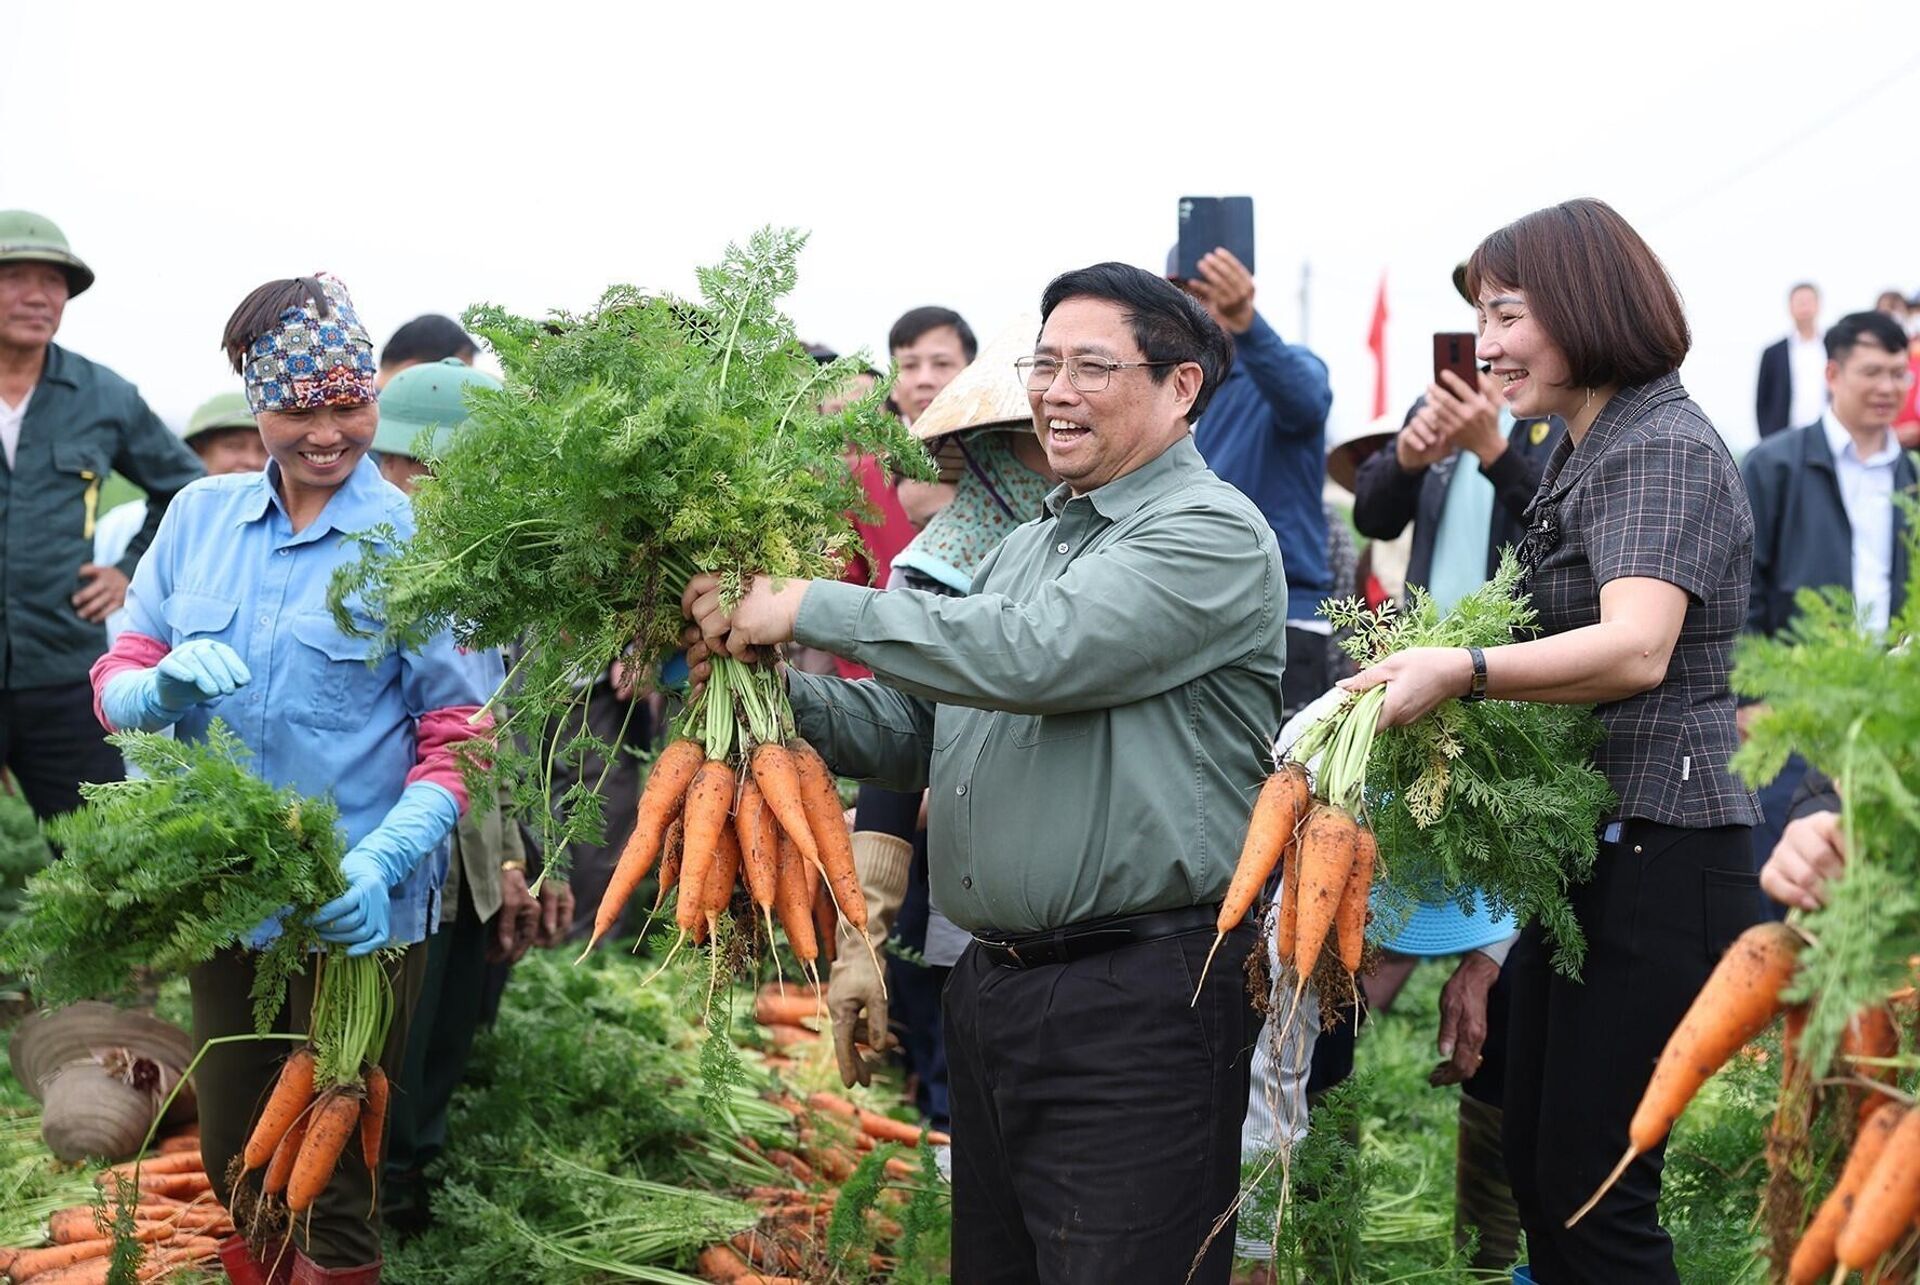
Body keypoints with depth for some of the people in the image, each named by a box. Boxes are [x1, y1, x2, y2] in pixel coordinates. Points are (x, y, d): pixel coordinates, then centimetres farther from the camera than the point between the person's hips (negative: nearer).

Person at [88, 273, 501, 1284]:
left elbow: (460, 735, -10)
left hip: (359, 909, -4)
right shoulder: (201, 517, 3)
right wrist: (168, 684, -18)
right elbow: (116, 681, 6)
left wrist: (384, 862, -26)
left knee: (335, 1171, 9)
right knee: (235, 1159, 17)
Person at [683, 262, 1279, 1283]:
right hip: (989, 987, 8)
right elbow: (911, 729, 18)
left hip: (1138, 1004, -8)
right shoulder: (1024, 548, 19)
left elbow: (1032, 656, -24)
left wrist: (811, 607, -18)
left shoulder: (1212, 534, -10)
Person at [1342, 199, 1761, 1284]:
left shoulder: (1664, 449, -14)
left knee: (1593, 1188, -7)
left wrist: (1465, 671, -45)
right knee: (1534, 1161, 14)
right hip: (1585, 849, 10)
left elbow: (1636, 649, -31)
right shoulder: (1585, 452, 18)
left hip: (1659, 858, -10)